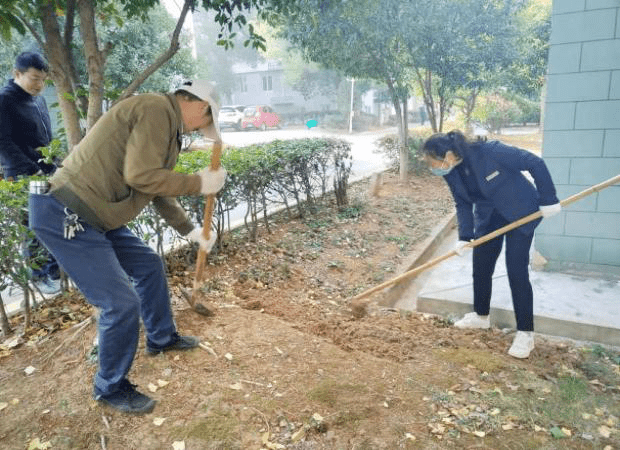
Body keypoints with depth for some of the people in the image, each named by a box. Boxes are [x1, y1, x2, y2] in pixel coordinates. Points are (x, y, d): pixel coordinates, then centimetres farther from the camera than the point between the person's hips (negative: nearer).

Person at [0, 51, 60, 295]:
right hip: (24, 178, -7)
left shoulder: (39, 100, 15)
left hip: (48, 173, 7)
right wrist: (32, 170, -19)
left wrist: (55, 166, 13)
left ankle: (53, 270, 19)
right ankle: (40, 276, 12)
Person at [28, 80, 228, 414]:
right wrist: (198, 183, -12)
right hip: (64, 215, -11)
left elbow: (158, 189, 22)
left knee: (148, 265, 21)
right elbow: (141, 176, -24)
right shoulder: (157, 108, -15)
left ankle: (162, 338, 42)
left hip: (94, 216, 11)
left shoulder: (166, 124, 17)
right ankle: (110, 387, 16)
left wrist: (190, 231, 24)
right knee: (122, 303, -8)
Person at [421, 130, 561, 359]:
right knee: (480, 267, 9)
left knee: (516, 271, -7)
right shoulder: (451, 173, -12)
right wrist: (465, 236, -15)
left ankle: (525, 332, 6)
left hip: (520, 212, -6)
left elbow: (535, 163, -23)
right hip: (488, 217, 6)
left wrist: (548, 200, -19)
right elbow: (463, 204, -4)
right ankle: (481, 316, 30)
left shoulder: (490, 151, -32)